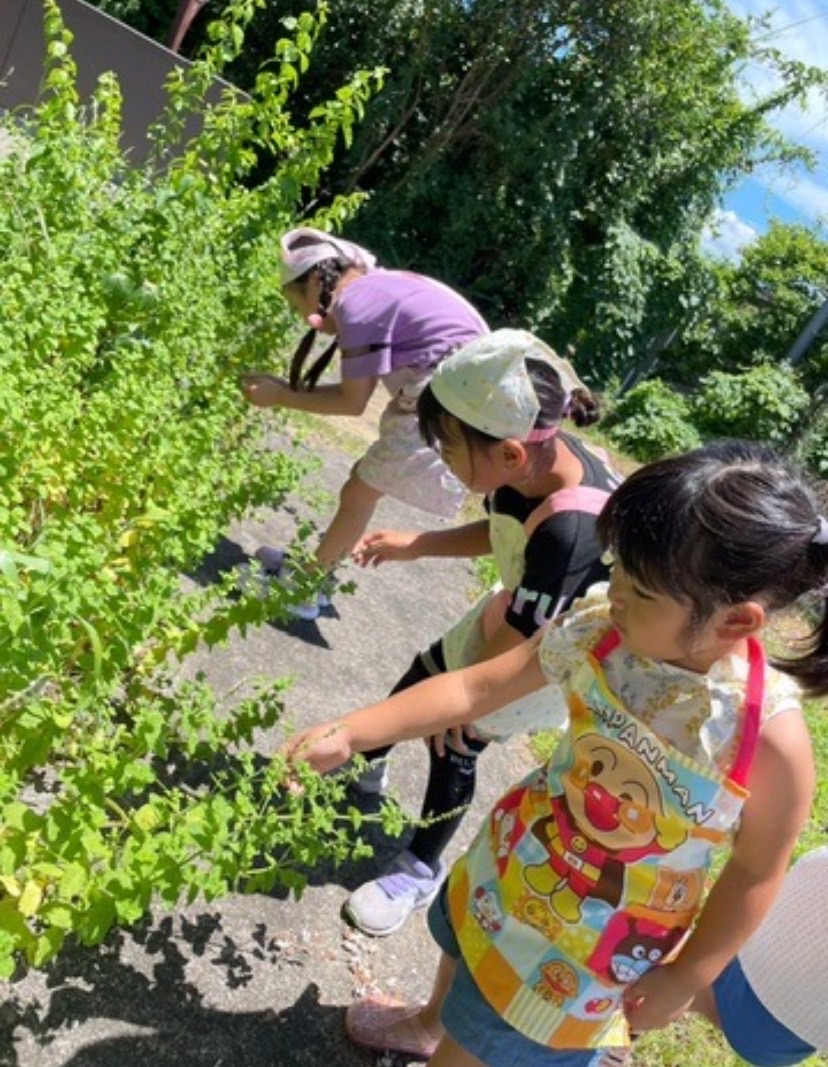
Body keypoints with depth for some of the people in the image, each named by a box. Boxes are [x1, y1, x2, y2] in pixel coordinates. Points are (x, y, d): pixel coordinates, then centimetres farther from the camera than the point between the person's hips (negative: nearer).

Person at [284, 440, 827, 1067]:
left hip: (595, 939, -4)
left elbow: (756, 872, -17)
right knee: (461, 946, 34)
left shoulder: (771, 736, -33)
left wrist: (685, 978, -7)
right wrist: (352, 732, -21)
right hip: (518, 853, 4)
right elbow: (474, 689, -17)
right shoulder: (599, 630, -24)